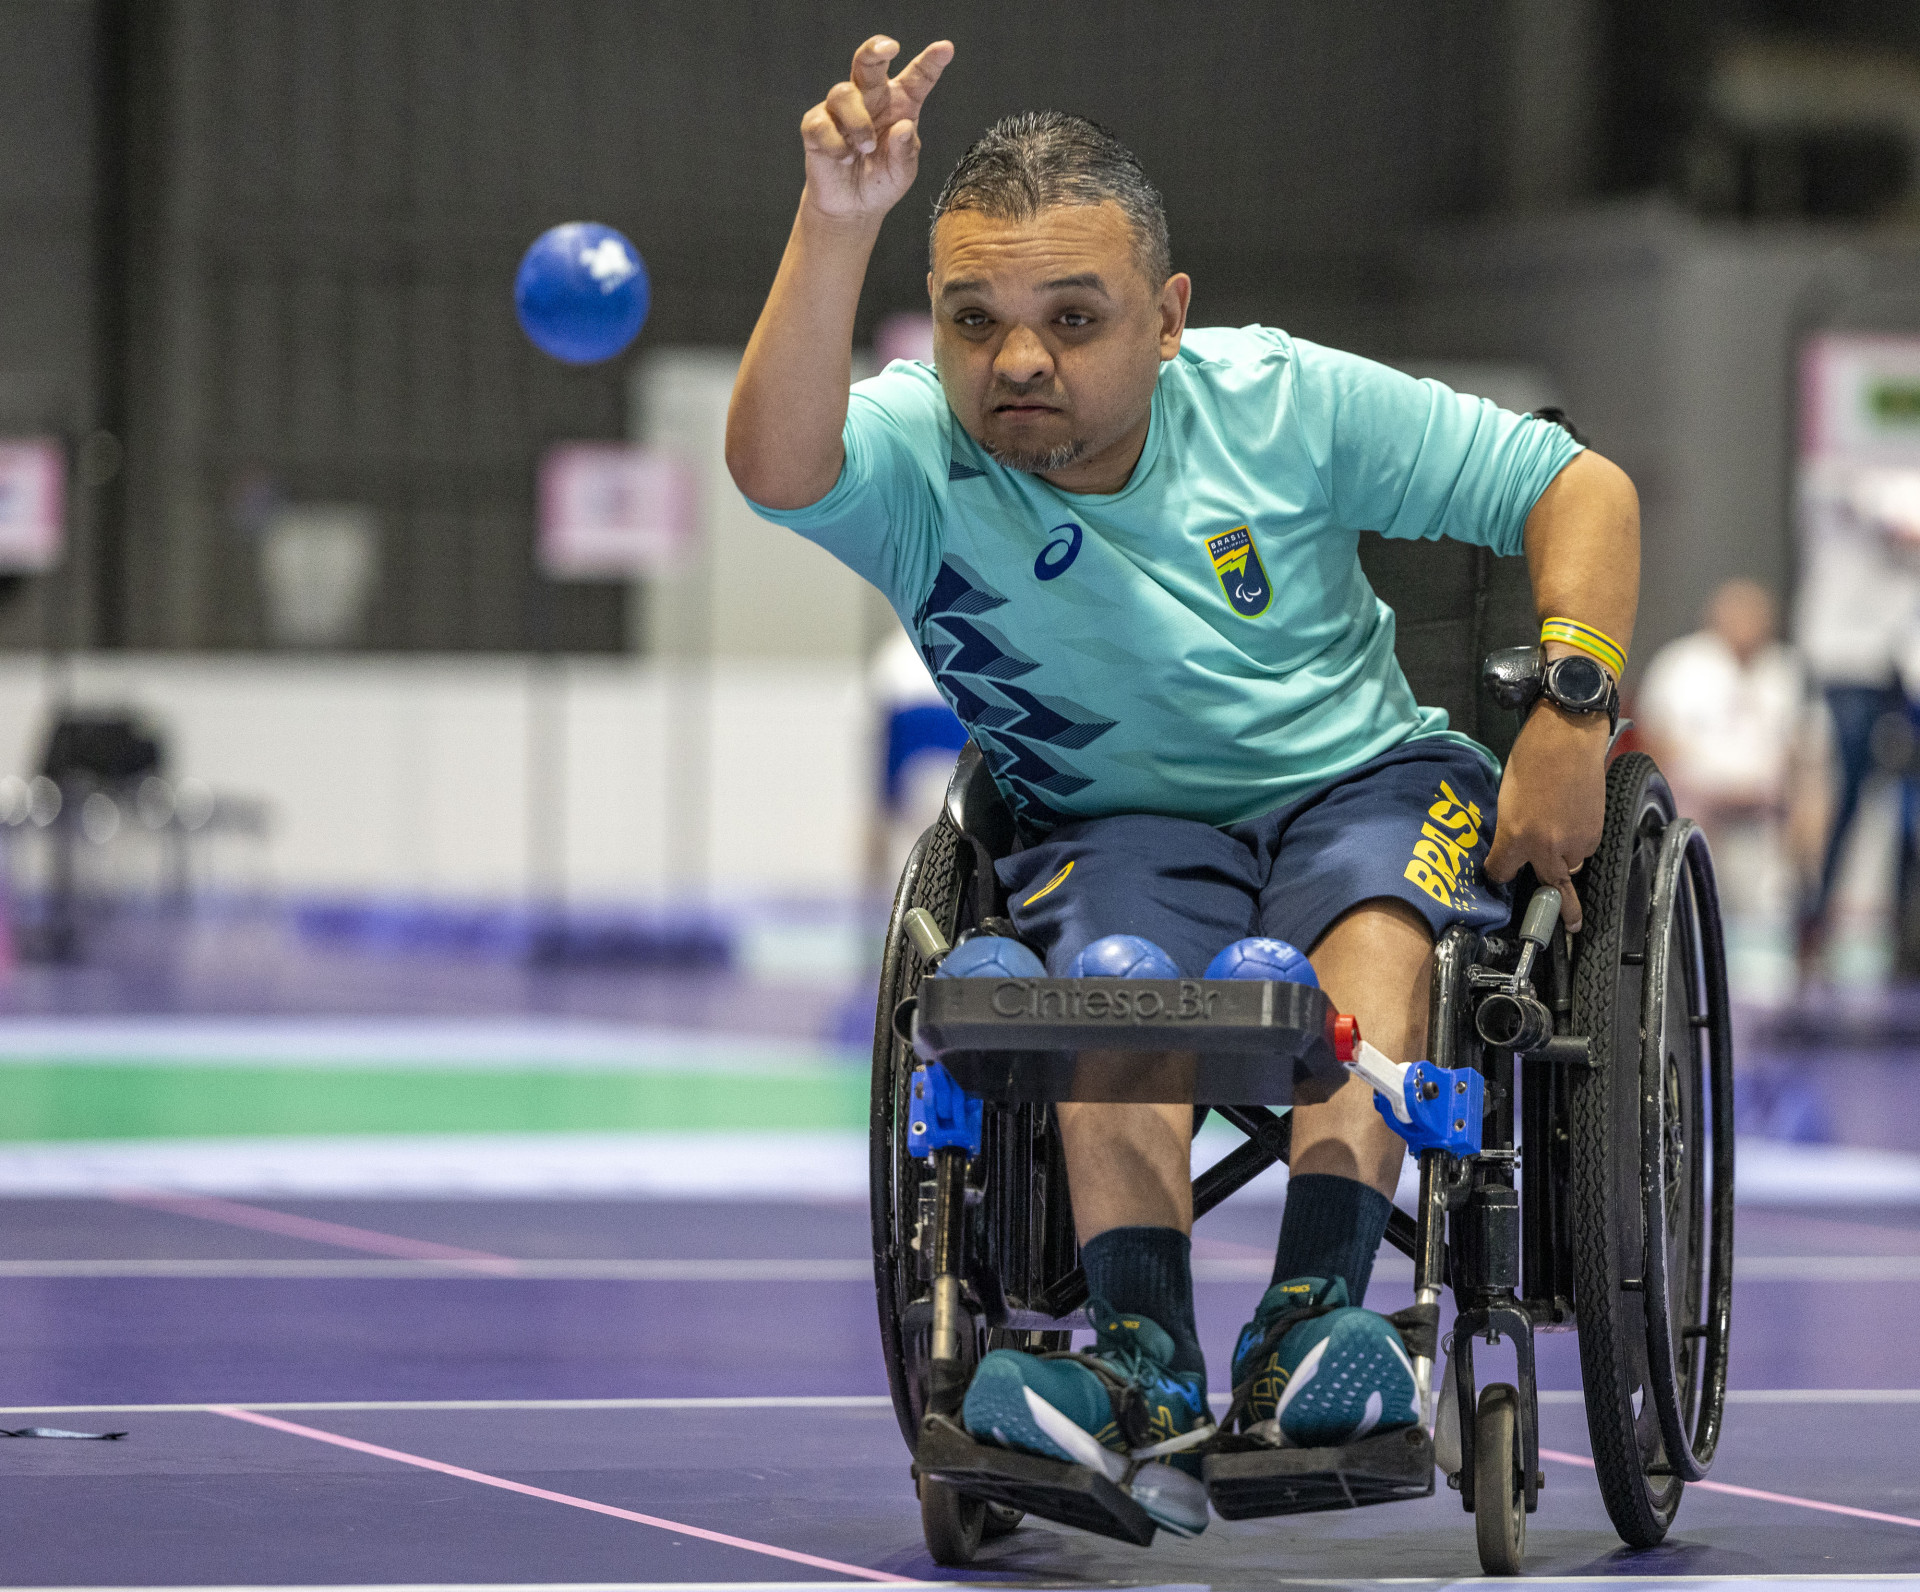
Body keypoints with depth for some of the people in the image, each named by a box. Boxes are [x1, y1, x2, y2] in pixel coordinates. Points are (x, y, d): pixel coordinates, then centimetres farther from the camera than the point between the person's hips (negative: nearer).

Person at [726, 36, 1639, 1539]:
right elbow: (774, 465, -38)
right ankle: (1144, 1361, -46)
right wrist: (837, 226, -51)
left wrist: (1569, 712, -15)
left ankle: (1316, 1312, -46)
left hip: (1361, 780, 0)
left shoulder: (1279, 402, -7)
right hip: (1118, 825, 0)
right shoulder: (914, 457, -12)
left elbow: (1580, 487, 0)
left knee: (1375, 921, -32)